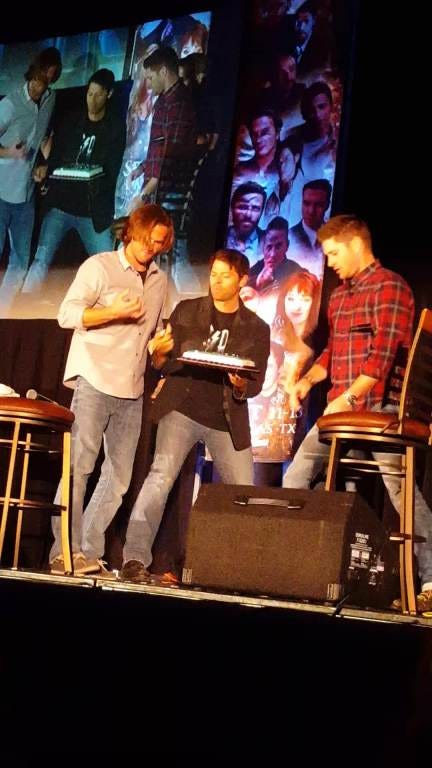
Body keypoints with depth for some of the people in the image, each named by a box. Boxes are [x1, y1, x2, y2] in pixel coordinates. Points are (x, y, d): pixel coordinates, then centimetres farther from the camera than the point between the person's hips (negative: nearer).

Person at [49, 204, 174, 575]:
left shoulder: (160, 280, 18)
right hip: (94, 381, -6)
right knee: (80, 465, -10)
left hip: (132, 391, 6)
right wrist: (114, 312, -19)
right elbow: (67, 314, -8)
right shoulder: (99, 266, 0)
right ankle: (65, 552, -11)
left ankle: (89, 553, 4)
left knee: (118, 478, 1)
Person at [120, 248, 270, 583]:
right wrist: (160, 353, -19)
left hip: (227, 420, 2)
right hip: (182, 409, -1)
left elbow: (256, 385, 3)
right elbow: (164, 364, 5)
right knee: (161, 475, -18)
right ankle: (135, 558, -18)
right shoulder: (186, 311, 6)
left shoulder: (257, 329, 6)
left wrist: (241, 386, -19)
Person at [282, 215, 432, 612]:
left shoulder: (389, 286, -7)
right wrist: (308, 379, 10)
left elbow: (382, 354, -16)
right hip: (340, 407, 9)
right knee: (295, 477, 8)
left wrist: (349, 397, -19)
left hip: (379, 407, -9)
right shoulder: (340, 295, 19)